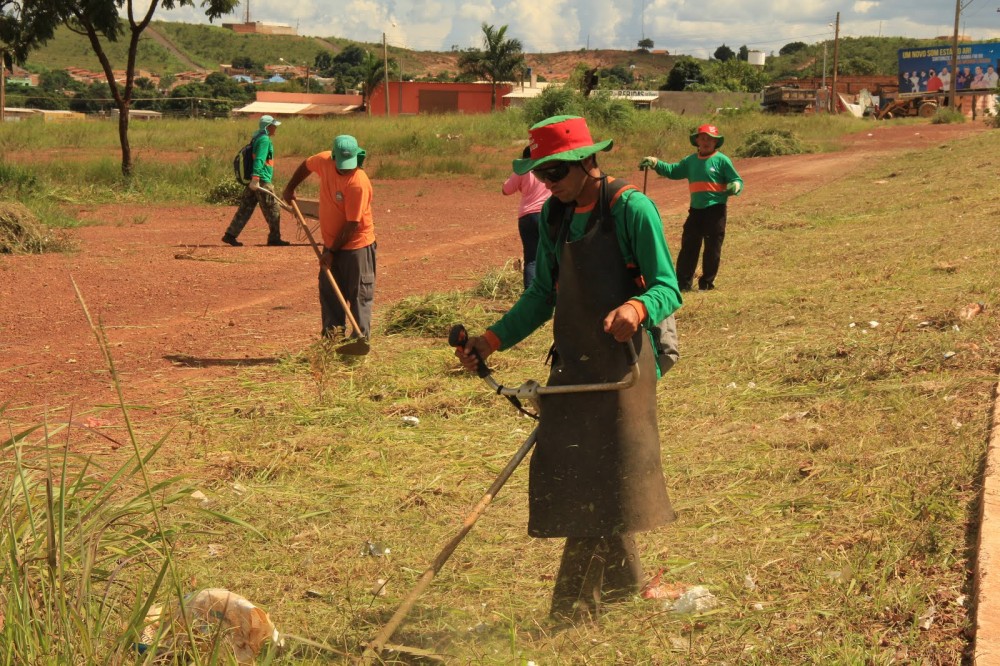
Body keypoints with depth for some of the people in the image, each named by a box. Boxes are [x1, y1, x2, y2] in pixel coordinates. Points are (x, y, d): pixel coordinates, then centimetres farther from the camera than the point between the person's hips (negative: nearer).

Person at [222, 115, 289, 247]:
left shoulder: (257, 138, 19)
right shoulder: (264, 139, -12)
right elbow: (259, 160, -22)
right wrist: (255, 179, -29)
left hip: (253, 181, 10)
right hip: (261, 181, -10)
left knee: (245, 209, 8)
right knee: (273, 210, 0)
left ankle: (230, 235, 5)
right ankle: (274, 238, 6)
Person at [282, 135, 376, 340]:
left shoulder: (359, 183, -26)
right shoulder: (324, 161, -8)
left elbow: (352, 224, -22)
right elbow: (306, 165, 18)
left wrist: (332, 251, -17)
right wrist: (290, 189, 20)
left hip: (357, 244, -7)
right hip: (332, 242, 7)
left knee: (359, 294, -1)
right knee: (328, 291, 9)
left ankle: (360, 338, 3)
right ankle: (331, 336, 16)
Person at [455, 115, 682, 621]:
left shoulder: (631, 208, -10)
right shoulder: (555, 216, 10)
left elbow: (667, 289, -13)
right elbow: (542, 296, 17)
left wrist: (635, 309, -35)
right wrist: (490, 341, 8)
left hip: (621, 364, -7)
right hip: (572, 363, 7)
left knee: (602, 479, -6)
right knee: (565, 477, 7)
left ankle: (574, 609, 0)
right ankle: (623, 583, 22)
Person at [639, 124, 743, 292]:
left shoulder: (722, 160, -5)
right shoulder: (691, 161, 11)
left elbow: (737, 180, -5)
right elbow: (673, 171, 14)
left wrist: (735, 186, -28)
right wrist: (655, 164, 1)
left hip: (716, 210, -5)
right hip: (695, 210, 5)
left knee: (712, 247, 2)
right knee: (688, 245, 5)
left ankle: (707, 282, 13)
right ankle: (683, 282, 11)